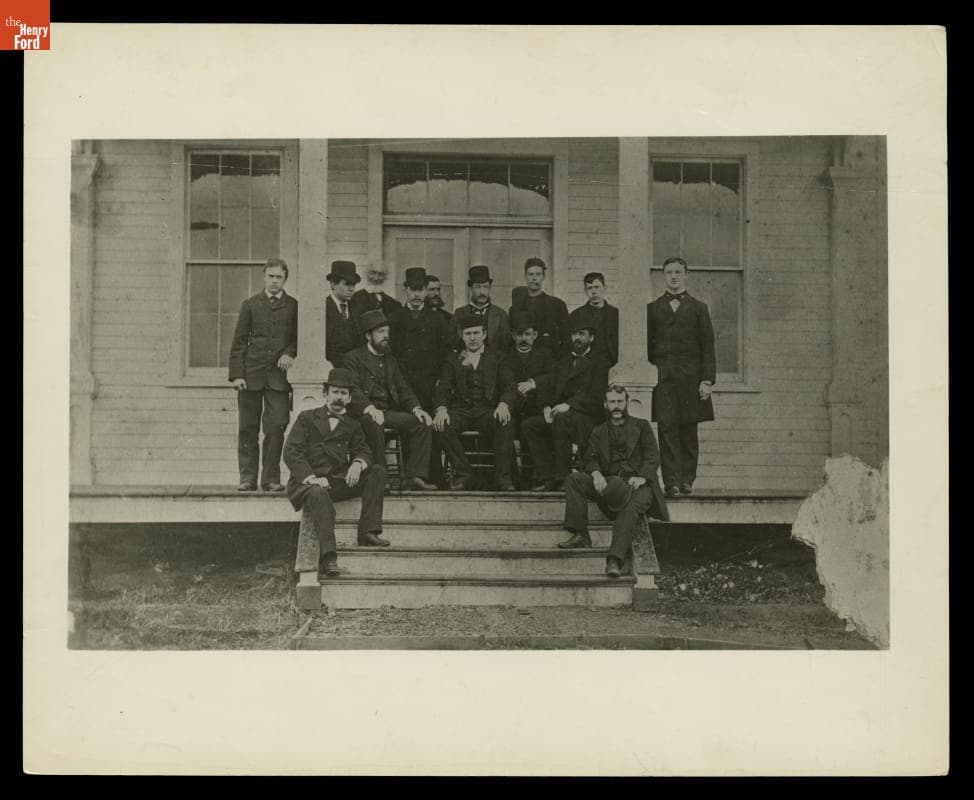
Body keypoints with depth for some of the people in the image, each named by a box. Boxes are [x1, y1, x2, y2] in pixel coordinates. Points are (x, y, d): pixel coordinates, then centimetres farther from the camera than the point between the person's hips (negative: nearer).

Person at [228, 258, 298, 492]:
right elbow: (239, 342, 7)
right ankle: (248, 478, 8)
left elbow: (299, 338, 12)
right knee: (247, 428, 1)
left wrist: (290, 353, -10)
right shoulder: (250, 304, 11)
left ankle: (271, 478, 2)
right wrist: (236, 374, -2)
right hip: (251, 374, 1)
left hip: (279, 375, -1)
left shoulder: (294, 306, 10)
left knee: (276, 427, -6)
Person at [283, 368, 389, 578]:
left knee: (378, 472, -14)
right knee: (319, 495, -37)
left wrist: (358, 464, -17)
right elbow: (291, 452, 2)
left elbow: (363, 450, 10)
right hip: (307, 481, -4)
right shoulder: (307, 418, 14)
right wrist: (312, 478, -15)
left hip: (339, 482, 4)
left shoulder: (352, 426, 24)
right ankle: (329, 556, -46)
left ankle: (368, 532, -20)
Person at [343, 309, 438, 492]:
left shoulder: (390, 360, 25)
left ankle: (414, 477, -21)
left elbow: (403, 389, 18)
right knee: (374, 425, -39)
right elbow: (353, 390, -9)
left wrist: (416, 408, -3)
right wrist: (370, 408, -27)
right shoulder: (353, 358, 5)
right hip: (364, 413, -6)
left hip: (389, 411, 6)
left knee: (422, 423, -16)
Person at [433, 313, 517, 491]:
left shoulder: (496, 358, 16)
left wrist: (504, 404, -18)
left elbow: (508, 386, 6)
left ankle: (503, 476, -24)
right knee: (442, 425, -32)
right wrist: (442, 409, -17)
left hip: (487, 410, -1)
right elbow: (442, 388, 6)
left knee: (505, 424, -34)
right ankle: (463, 473, -19)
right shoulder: (453, 359, 17)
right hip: (461, 410, 1)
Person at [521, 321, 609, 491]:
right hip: (557, 414, 6)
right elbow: (548, 387, 15)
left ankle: (562, 478, -31)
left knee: (561, 419, -37)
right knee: (529, 425, -20)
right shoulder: (561, 364, 26)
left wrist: (569, 405, -20)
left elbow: (595, 396, -6)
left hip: (587, 418, -6)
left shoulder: (598, 365, 8)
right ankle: (546, 478, -22)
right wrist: (547, 407, -7)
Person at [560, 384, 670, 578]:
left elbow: (653, 456, 5)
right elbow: (590, 458, 11)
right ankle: (580, 535, -25)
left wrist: (642, 476, -16)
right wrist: (595, 473, -14)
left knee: (631, 507, -36)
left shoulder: (641, 426, 18)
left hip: (637, 483, -3)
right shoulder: (598, 432, 24)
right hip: (609, 483, 3)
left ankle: (616, 559, -50)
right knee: (574, 479, -20)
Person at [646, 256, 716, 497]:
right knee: (667, 428, -7)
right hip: (662, 377, 0)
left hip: (690, 376, 0)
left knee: (689, 430, 2)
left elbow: (707, 346, 6)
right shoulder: (652, 309, 13)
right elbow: (647, 346, 10)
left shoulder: (698, 308, 11)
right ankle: (671, 482, -9)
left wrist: (707, 379, -4)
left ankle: (687, 479, 11)